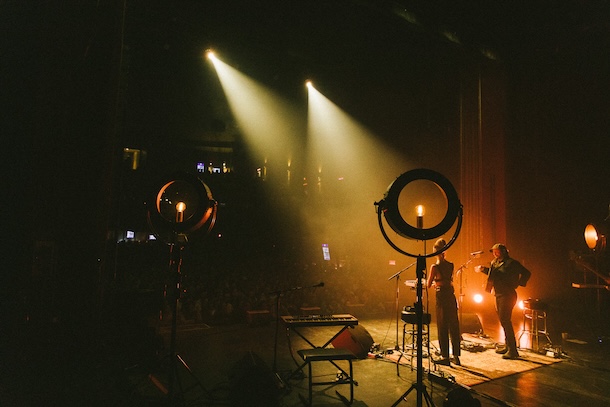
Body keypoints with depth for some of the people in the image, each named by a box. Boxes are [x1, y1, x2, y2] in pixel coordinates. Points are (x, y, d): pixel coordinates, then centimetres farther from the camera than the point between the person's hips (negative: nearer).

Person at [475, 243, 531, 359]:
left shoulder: (511, 263, -11)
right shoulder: (495, 263, 13)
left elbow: (526, 273, -13)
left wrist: (517, 284, -14)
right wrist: (483, 269, 19)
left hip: (507, 295, -9)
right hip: (498, 295, 9)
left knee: (505, 320, -11)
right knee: (503, 320, 15)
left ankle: (512, 350, -5)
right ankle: (507, 346, 27)